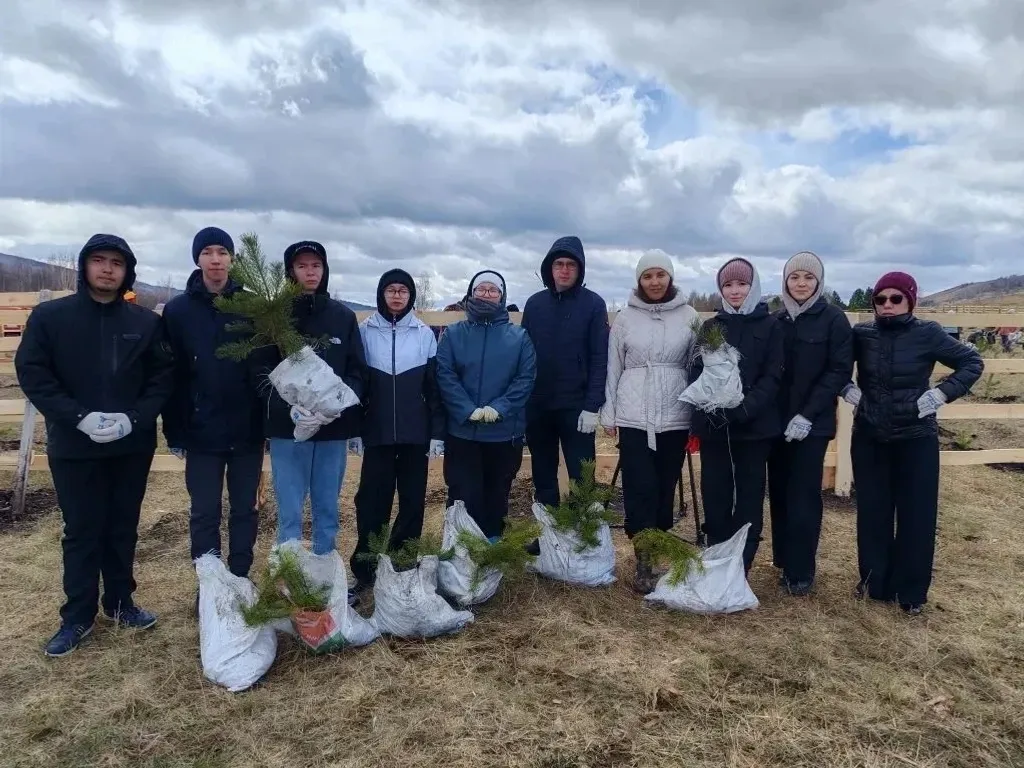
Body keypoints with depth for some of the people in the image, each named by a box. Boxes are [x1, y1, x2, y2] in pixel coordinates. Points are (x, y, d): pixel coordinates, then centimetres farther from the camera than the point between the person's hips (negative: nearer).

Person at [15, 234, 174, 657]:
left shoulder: (147, 322, 1)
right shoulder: (49, 316, -3)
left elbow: (163, 377, 0)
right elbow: (32, 374, -6)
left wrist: (134, 418, -15)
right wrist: (80, 417, -18)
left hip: (132, 446, 2)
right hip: (74, 447, -1)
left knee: (123, 528, 13)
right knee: (81, 532, 8)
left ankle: (120, 602, 29)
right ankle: (78, 616, 21)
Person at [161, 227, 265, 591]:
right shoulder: (178, 309, 0)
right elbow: (170, 375, 0)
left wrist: (270, 422, -3)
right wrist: (174, 432, -3)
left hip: (247, 430, 1)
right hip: (201, 432, 0)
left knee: (244, 509, 10)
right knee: (204, 513, 8)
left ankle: (241, 582, 23)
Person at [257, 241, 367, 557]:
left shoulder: (344, 316, 6)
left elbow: (359, 372, 3)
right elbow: (262, 372, -5)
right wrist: (288, 407, -21)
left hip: (334, 429, 2)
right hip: (288, 429, -2)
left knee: (327, 508, 12)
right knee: (289, 511, 4)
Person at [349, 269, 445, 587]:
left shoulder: (424, 334, 2)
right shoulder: (365, 331, 1)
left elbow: (434, 387, 3)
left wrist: (437, 432, -1)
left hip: (416, 433, 1)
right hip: (376, 432, -1)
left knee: (413, 500, 7)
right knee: (372, 500, 1)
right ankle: (365, 569, 13)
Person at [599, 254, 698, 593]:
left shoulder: (688, 316, 3)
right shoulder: (625, 318, 4)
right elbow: (613, 368, 7)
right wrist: (608, 413, 5)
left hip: (675, 416, 1)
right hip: (633, 417, -1)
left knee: (665, 486, 7)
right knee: (640, 488, -3)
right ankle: (643, 562, 4)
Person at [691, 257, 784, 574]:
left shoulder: (771, 326, 4)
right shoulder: (710, 326, 11)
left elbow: (773, 376, -3)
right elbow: (697, 373, 5)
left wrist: (745, 408, -19)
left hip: (755, 426, -2)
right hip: (713, 426, 2)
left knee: (749, 497, 4)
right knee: (715, 496, 5)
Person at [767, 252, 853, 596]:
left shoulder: (833, 319, -4)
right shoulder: (776, 320, 9)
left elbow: (840, 371, -9)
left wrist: (808, 414, -17)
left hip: (812, 423, -4)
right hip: (777, 421, 4)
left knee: (804, 496, -1)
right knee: (779, 493, 8)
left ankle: (801, 570, 9)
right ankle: (785, 562, 22)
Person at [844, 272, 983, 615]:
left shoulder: (927, 334, -7)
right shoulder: (862, 335, -3)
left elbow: (972, 362, 0)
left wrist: (943, 393, -10)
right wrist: (846, 389, -5)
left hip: (916, 438, -1)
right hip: (869, 438, 2)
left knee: (916, 514, 4)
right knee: (872, 511, 8)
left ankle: (911, 591, 17)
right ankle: (875, 581, 23)